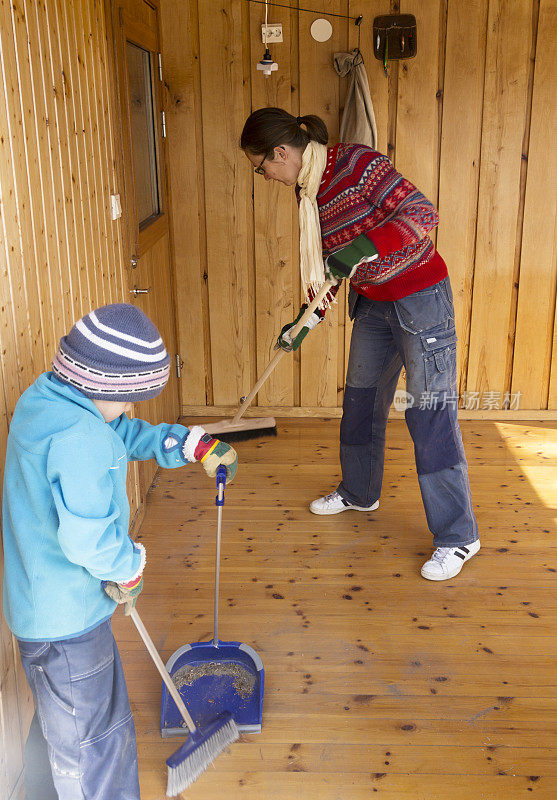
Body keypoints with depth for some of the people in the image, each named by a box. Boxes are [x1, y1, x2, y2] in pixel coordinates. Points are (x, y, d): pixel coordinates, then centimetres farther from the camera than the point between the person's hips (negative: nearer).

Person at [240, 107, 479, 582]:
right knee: (361, 399, 18)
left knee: (430, 413, -5)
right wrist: (306, 322, 12)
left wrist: (362, 248, -36)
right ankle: (359, 493, 42)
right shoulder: (307, 191, 5)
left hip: (420, 297, -8)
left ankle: (459, 537, 6)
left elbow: (423, 213, -28)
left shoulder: (358, 164, -21)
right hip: (373, 302, 9)